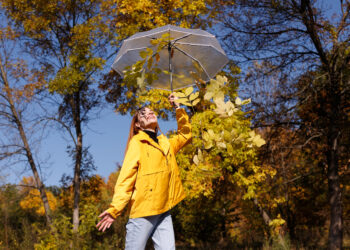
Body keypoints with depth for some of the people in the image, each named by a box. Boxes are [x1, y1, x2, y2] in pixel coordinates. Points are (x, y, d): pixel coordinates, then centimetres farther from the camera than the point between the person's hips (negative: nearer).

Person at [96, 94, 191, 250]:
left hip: (164, 212, 5)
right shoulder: (137, 142, 2)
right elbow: (126, 177, -6)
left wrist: (178, 108, 22)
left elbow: (185, 134, 32)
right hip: (143, 210, -5)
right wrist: (115, 208, -16)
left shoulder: (166, 144, 21)